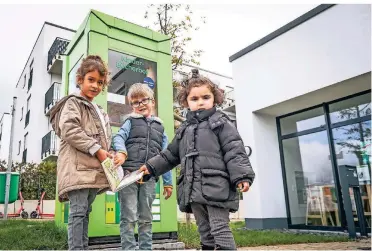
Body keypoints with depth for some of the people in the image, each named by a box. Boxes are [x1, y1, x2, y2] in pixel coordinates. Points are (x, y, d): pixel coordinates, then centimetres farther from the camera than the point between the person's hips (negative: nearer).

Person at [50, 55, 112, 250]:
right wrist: (96, 149, -17)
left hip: (94, 167, 8)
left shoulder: (99, 111, 25)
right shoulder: (73, 102, 0)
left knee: (86, 211, 11)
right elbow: (69, 130, -16)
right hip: (78, 166, -8)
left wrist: (107, 155, 8)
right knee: (78, 210, -11)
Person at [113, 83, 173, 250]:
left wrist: (167, 182, 12)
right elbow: (119, 137, -6)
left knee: (146, 218, 12)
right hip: (128, 173, -3)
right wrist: (121, 152, -29)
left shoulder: (159, 127, 18)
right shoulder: (130, 121, 12)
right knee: (129, 217, -2)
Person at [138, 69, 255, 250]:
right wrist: (151, 167, 18)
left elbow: (234, 152, -8)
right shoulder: (184, 129, 18)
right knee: (204, 232, 15)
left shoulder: (220, 122, 1)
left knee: (220, 230, -4)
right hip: (194, 190, 6)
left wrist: (241, 176, -18)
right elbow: (170, 155, 24)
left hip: (216, 187, -6)